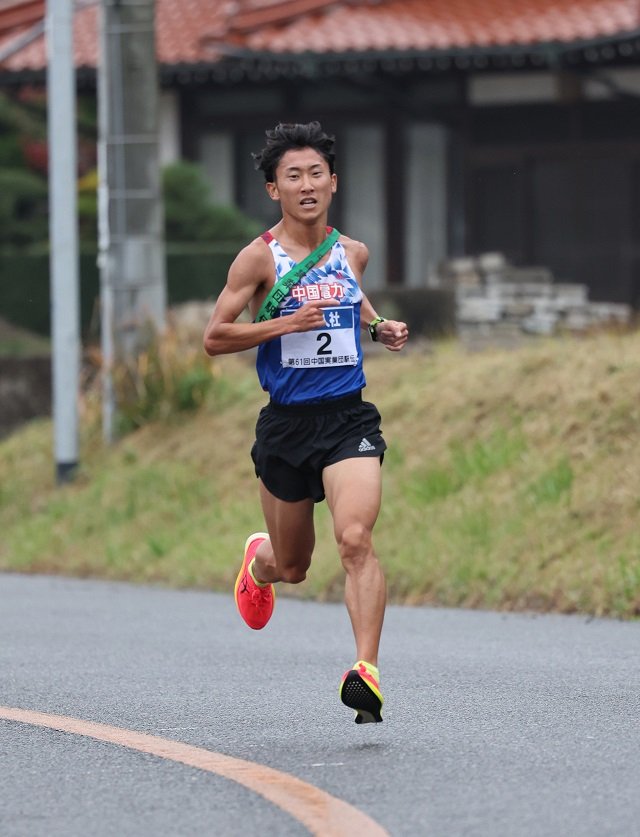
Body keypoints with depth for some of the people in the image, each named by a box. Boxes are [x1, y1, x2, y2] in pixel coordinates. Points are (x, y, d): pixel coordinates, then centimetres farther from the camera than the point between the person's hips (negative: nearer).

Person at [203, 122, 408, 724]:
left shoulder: (353, 253, 8)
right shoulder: (260, 257, -5)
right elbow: (214, 338, -7)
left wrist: (381, 328, 9)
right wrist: (286, 323, -17)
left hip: (349, 418, 1)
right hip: (286, 422, -1)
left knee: (355, 539, -22)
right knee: (293, 566, 13)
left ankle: (366, 671, -27)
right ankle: (259, 558, 51)